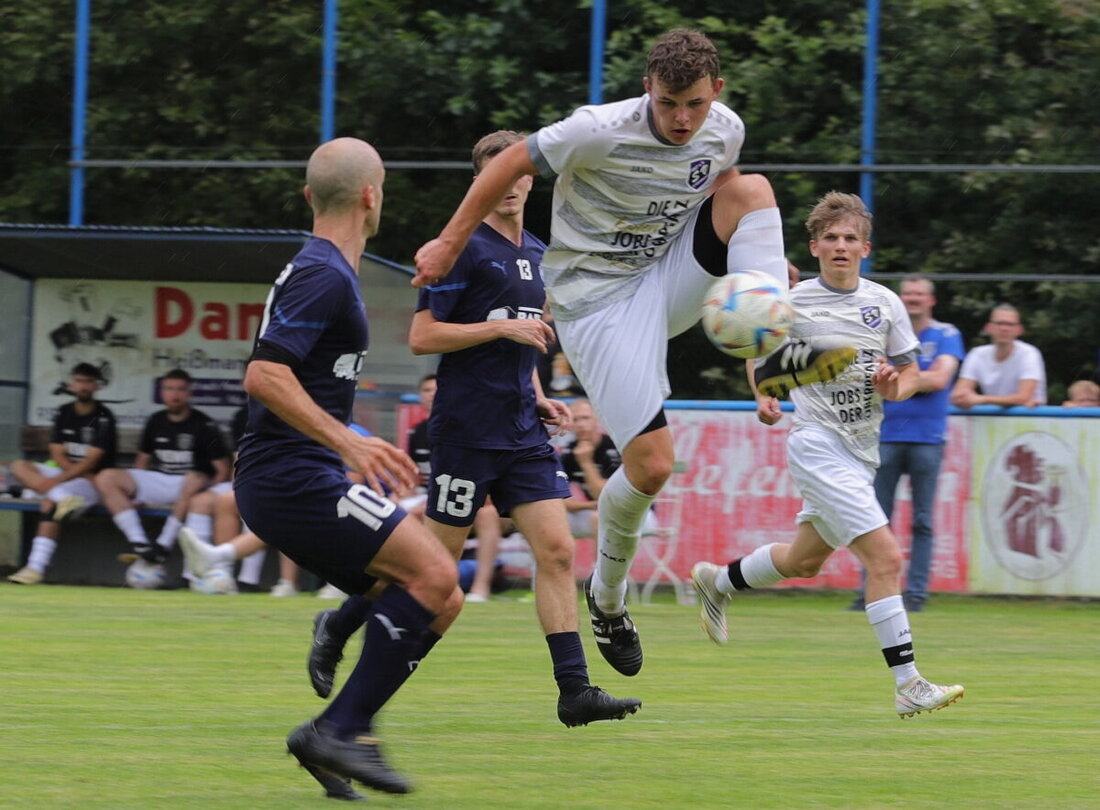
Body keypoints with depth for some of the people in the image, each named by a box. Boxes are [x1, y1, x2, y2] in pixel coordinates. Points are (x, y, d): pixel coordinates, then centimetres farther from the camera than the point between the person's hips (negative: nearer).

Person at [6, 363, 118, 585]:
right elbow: (58, 455, 6)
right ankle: (63, 499, -35)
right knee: (19, 466, -12)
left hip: (94, 481, -7)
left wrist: (57, 480, -24)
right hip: (66, 473, 7)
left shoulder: (103, 417, -8)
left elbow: (92, 461, -16)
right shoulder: (64, 413, 10)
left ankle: (36, 568, -39)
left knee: (49, 504, -32)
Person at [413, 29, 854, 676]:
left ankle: (777, 353, -21)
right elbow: (513, 164, -10)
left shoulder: (726, 132, -4)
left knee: (753, 187, -14)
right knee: (652, 466, -14)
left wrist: (755, 259, 15)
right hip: (598, 303, -6)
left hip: (666, 281, 6)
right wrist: (450, 244, -6)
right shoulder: (603, 132, -23)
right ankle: (607, 593, 14)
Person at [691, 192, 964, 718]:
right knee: (885, 556, -18)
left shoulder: (884, 303, 3)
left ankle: (716, 581, 49)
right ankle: (907, 686, -19)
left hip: (862, 450, 6)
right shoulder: (792, 303, -6)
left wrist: (894, 387, -13)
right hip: (817, 443, -6)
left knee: (805, 560, 22)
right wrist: (763, 395, -4)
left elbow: (910, 373, 10)